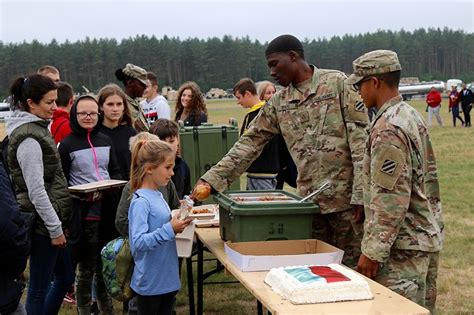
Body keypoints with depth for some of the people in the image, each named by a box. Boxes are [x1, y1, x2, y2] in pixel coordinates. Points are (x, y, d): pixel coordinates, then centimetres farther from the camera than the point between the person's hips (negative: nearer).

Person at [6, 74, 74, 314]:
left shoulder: (38, 128, 11)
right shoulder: (28, 139, -19)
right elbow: (36, 191, -21)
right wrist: (55, 228, -17)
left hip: (52, 219, 10)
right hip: (43, 222, -10)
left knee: (65, 277, 19)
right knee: (39, 286, 2)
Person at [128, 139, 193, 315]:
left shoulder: (158, 196, 7)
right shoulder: (141, 201, -19)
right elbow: (138, 242, -26)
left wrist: (176, 225, 1)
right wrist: (169, 230, -27)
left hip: (167, 279, 8)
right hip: (150, 283, -8)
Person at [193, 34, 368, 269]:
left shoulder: (337, 83, -4)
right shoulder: (278, 103, 10)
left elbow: (361, 138, -9)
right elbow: (250, 143, 8)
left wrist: (361, 194, -14)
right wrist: (211, 179, -1)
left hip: (346, 196, -4)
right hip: (309, 199, 5)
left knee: (350, 267, 3)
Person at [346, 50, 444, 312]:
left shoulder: (388, 129, -20)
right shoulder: (411, 115, 10)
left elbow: (391, 199, -23)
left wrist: (372, 251, -19)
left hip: (404, 244, -10)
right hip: (426, 237, 10)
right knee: (422, 309, 16)